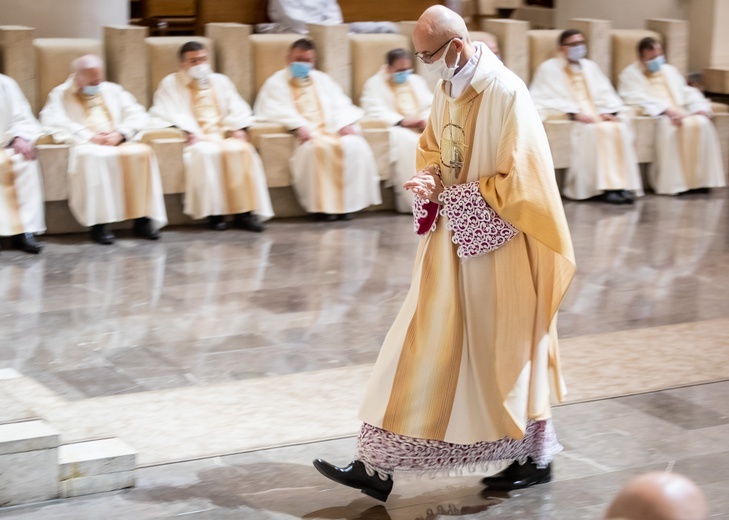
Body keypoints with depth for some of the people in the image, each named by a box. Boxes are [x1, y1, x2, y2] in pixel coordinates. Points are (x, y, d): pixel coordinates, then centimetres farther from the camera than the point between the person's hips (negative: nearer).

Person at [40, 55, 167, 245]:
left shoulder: (113, 90, 22)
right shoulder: (61, 94, 10)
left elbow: (137, 115, 12)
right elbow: (52, 122, -9)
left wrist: (119, 134, -8)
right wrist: (90, 137, -16)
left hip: (118, 143, 4)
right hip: (85, 145, -4)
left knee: (142, 152, -27)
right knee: (96, 157, -39)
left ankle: (142, 217, -27)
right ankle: (100, 222, -36)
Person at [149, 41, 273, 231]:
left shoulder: (220, 81, 23)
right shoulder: (170, 84, 10)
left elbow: (236, 109, 16)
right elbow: (166, 113, -4)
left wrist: (239, 129, -6)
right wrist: (188, 131, -20)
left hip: (224, 135, 4)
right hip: (196, 139, -3)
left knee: (242, 150, -30)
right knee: (208, 153, -38)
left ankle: (243, 212, -30)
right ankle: (213, 212, -31)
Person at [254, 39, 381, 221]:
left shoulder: (322, 80, 26)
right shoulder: (276, 83, 11)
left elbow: (340, 104, 15)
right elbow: (277, 110, -6)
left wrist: (345, 124, -7)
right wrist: (298, 126, -24)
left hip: (331, 130, 4)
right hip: (304, 135, -4)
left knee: (355, 145, -26)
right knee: (317, 148, -38)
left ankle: (347, 201, -22)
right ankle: (322, 205, -29)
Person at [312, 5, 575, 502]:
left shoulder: (505, 93, -20)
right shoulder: (448, 88, 5)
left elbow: (519, 180, -21)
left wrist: (449, 194, -17)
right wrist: (430, 177, -3)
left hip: (497, 248, -8)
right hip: (451, 242, 8)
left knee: (506, 354, 6)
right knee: (420, 348, 7)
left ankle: (537, 457, 28)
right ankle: (377, 466, 10)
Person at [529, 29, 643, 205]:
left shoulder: (590, 67, 22)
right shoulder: (549, 68, 2)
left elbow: (605, 94, 16)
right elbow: (545, 100, -9)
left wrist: (608, 112, -6)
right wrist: (574, 114, -19)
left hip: (597, 115, 5)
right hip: (566, 118, -5)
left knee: (619, 128, -25)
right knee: (596, 130, -34)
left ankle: (622, 184, -31)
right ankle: (604, 187, -33)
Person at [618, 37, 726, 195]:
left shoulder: (669, 71, 26)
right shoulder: (630, 74, 6)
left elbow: (687, 92, 20)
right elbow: (639, 99, -11)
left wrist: (700, 108, -2)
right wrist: (666, 110, -23)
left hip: (680, 112, 5)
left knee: (701, 123, -25)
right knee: (668, 126, -38)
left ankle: (699, 178, -24)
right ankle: (672, 182, -34)